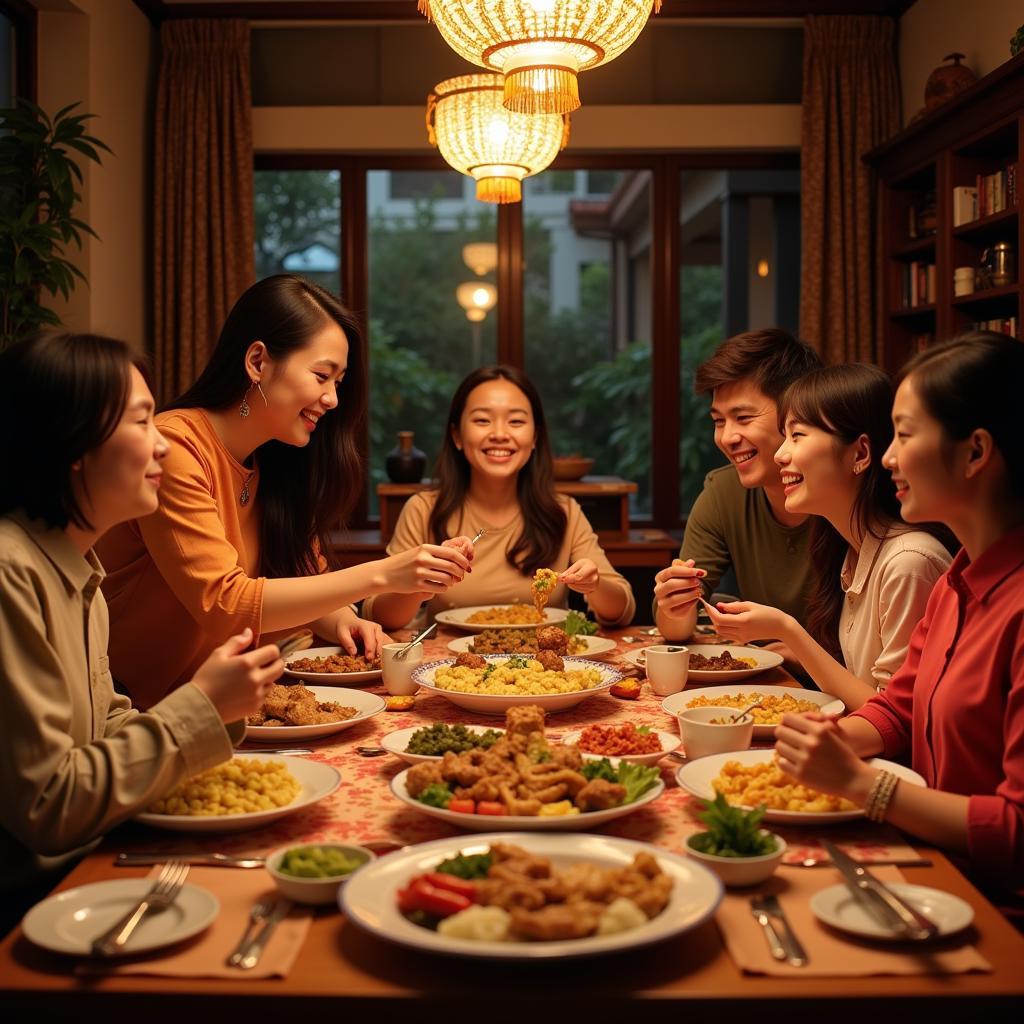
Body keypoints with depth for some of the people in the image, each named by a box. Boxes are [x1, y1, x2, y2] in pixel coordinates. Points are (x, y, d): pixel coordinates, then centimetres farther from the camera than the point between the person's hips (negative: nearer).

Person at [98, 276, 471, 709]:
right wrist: (380, 575, -28)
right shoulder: (174, 447, -18)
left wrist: (342, 621, -13)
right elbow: (223, 605, -25)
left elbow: (302, 576, 10)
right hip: (141, 706, -7)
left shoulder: (274, 462, 7)